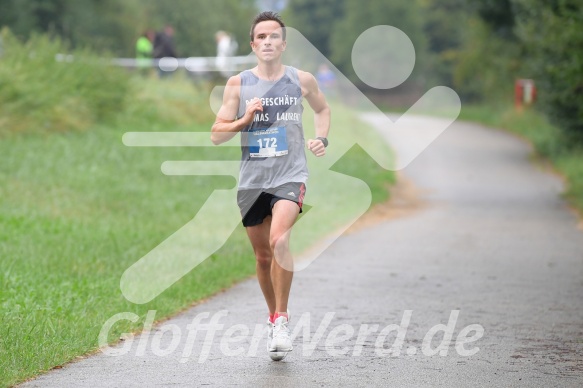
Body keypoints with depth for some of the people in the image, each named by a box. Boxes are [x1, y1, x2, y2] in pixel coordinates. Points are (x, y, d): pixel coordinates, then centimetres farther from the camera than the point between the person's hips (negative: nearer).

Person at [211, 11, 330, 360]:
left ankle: (282, 319, -16)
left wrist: (322, 138, 5)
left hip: (290, 177, -2)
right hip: (252, 180, 2)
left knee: (279, 240, -26)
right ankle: (274, 318, 33)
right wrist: (244, 120, -14)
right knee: (263, 257, 11)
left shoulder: (302, 80, 2)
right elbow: (216, 135, 3)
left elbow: (323, 109, 23)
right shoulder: (238, 84, 2)